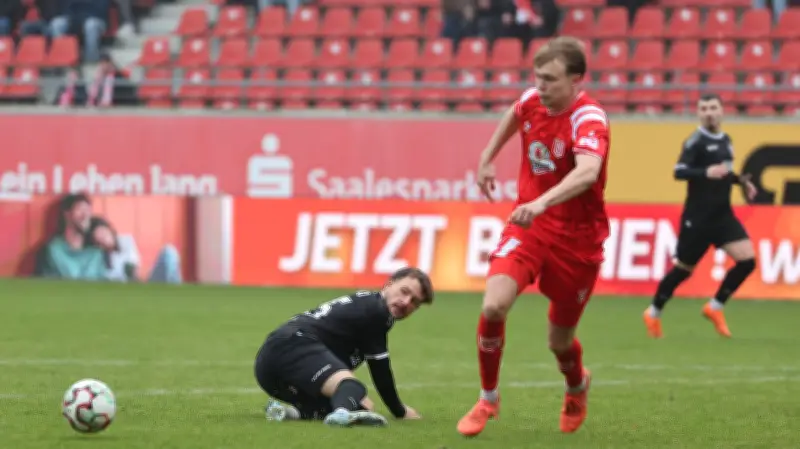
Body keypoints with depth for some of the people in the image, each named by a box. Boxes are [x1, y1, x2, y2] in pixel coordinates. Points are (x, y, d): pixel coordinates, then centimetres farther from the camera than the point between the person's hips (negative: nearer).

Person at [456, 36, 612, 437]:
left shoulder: (587, 119, -25)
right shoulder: (532, 100, -5)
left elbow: (587, 171, -47)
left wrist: (542, 202, -61)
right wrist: (487, 158, 26)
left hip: (576, 238, -4)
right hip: (527, 226, 4)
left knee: (559, 341, 9)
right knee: (494, 305, -20)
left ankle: (577, 387, 46)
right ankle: (488, 399, 1)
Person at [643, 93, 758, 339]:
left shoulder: (725, 140, 11)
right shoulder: (696, 141, -12)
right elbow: (679, 172, -25)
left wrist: (740, 180, 13)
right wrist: (706, 172, -39)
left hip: (723, 214, 6)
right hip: (698, 216, -6)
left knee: (747, 260, -8)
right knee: (684, 268, 3)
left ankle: (715, 307, 7)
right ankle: (653, 313, 23)